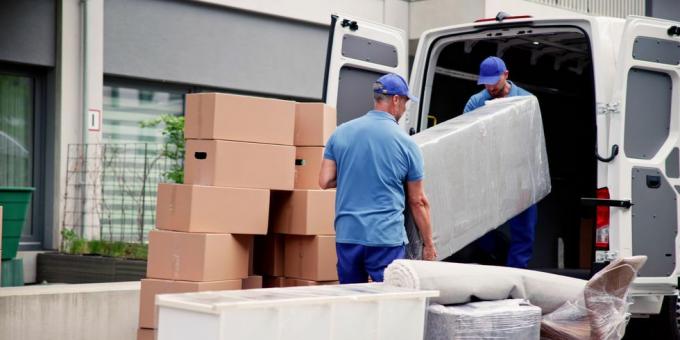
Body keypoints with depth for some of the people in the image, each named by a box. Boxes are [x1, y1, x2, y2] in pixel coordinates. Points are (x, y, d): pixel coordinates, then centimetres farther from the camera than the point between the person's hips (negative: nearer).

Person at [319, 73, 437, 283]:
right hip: (386, 237, -4)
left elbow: (325, 181, 3)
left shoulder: (340, 133, 4)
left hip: (346, 235, 4)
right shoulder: (405, 143, -4)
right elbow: (418, 201, 1)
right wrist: (428, 244, 10)